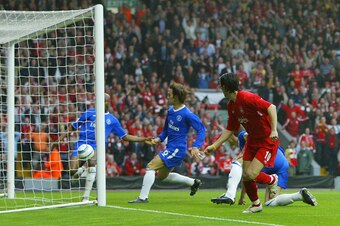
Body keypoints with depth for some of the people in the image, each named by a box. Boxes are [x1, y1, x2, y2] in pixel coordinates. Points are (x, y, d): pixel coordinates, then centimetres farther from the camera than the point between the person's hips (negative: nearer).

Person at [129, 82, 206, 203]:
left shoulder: (187, 115, -18)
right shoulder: (170, 111, 7)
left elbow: (201, 129, -16)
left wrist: (195, 146, -27)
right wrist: (159, 138, 1)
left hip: (177, 150, -10)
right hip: (169, 148, 10)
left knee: (151, 166, -17)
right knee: (163, 176, 23)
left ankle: (143, 197, -14)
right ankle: (193, 182, 31)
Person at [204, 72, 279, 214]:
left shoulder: (247, 98, -23)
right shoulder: (231, 106, 6)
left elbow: (271, 107, -29)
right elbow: (230, 130, 14)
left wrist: (274, 130, -35)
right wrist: (214, 146, 11)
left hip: (267, 141, -8)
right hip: (252, 140, 8)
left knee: (251, 174, -17)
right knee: (246, 176, 4)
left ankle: (272, 180, 15)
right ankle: (256, 204, 26)